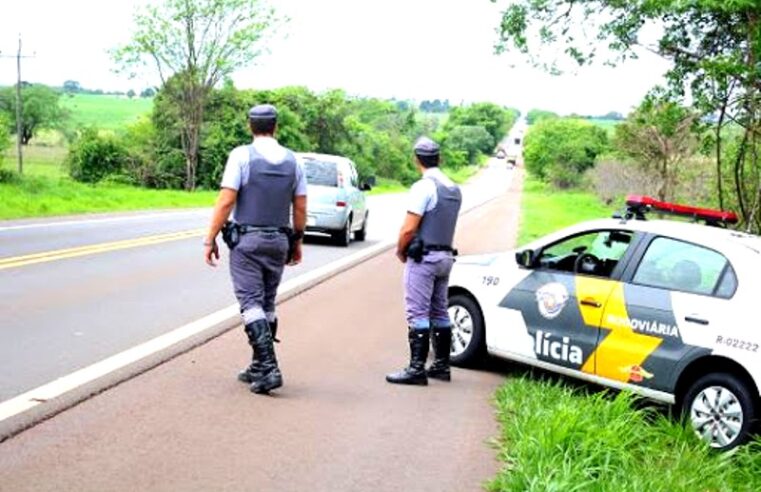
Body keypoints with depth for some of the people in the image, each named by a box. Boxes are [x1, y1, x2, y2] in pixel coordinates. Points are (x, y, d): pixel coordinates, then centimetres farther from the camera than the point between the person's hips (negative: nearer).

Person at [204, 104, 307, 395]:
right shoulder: (291, 160, 5)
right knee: (267, 305, 13)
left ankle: (268, 368, -15)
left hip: (247, 240, -5)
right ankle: (258, 368, 19)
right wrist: (297, 242, 18)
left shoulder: (241, 155, -8)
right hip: (279, 241, 5)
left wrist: (210, 239, -8)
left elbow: (226, 201, -13)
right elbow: (300, 208, 7)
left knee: (252, 304, -5)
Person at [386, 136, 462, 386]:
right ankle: (442, 365, 20)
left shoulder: (423, 187, -15)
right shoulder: (454, 189, 11)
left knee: (418, 313, -7)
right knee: (439, 312, 14)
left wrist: (400, 251, -1)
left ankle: (417, 369, -7)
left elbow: (409, 228, -19)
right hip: (446, 256, 8)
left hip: (423, 257, -8)